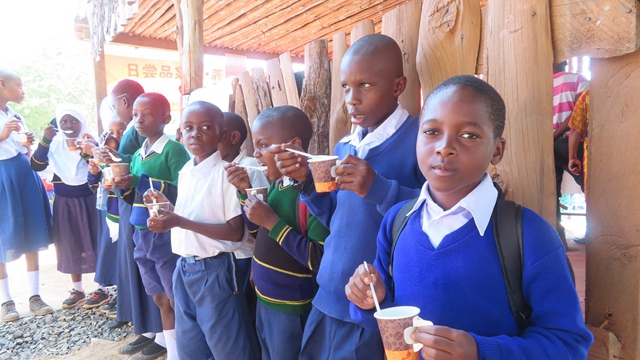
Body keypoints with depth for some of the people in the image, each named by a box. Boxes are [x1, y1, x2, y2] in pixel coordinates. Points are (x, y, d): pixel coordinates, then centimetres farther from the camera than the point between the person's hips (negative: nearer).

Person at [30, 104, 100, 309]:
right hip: (64, 202, 3)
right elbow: (36, 166, -10)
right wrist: (44, 140, -20)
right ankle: (77, 290, 24)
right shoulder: (55, 143, 1)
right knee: (70, 245, 11)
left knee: (93, 243, 3)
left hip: (88, 200, -3)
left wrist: (85, 150, -30)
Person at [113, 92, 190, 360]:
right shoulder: (137, 154, 11)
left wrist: (142, 182, -24)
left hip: (167, 235, -7)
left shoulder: (174, 150, -12)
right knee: (161, 301, 17)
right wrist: (123, 187, -4)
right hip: (142, 235, 7)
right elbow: (136, 199, 15)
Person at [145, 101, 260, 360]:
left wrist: (180, 222, -23)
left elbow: (235, 232, -19)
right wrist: (168, 208, -1)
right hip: (184, 268, 8)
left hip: (215, 271, -7)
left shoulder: (227, 172, -16)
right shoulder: (185, 172, 7)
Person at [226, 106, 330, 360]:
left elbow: (321, 261, -29)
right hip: (263, 301, 8)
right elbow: (257, 231, 12)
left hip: (292, 311, -8)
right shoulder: (277, 183, 1)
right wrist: (245, 191, -2)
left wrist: (272, 222, -28)